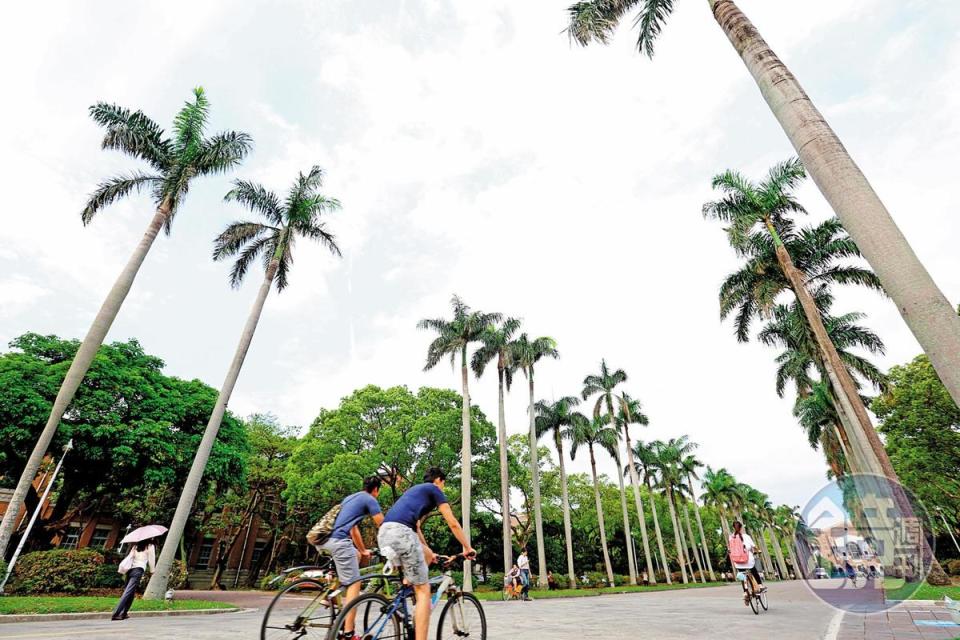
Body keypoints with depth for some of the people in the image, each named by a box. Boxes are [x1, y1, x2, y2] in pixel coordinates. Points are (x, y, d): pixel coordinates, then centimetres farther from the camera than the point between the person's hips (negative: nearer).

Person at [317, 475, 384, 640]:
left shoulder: (351, 497, 25)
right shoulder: (370, 500, 1)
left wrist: (363, 550, 37)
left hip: (323, 539, 9)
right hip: (338, 540, -9)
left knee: (357, 556, 29)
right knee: (354, 584, -3)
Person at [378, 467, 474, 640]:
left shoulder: (415, 490, 35)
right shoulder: (435, 490, 13)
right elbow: (453, 524, 9)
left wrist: (430, 552, 47)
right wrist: (467, 548, 21)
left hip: (384, 533, 8)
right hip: (400, 532, -8)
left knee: (427, 555, 29)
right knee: (423, 590, 2)